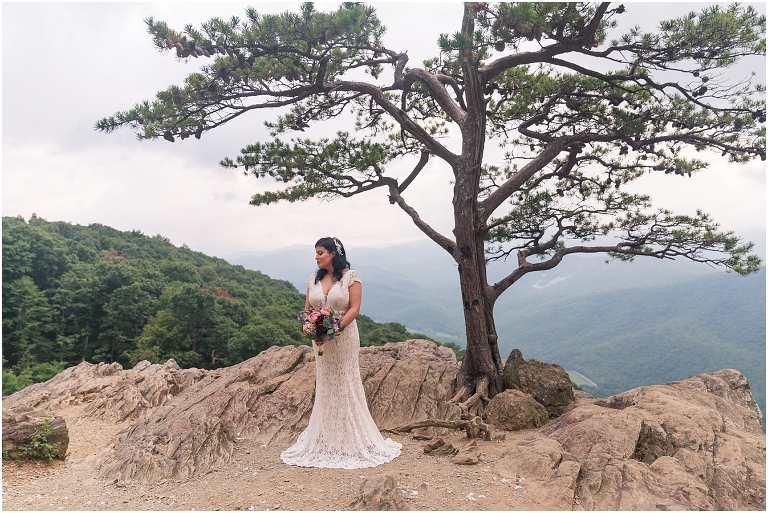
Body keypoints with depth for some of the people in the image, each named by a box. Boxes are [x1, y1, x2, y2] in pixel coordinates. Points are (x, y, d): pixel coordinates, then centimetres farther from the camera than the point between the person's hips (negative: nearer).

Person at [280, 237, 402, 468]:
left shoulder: (350, 277, -7)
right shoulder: (314, 279, 8)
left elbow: (354, 308, -13)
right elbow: (308, 309, 9)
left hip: (344, 338, -5)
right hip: (320, 339, 5)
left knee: (345, 385, 2)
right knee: (324, 386, 11)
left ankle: (351, 439, 16)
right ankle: (325, 439, 23)